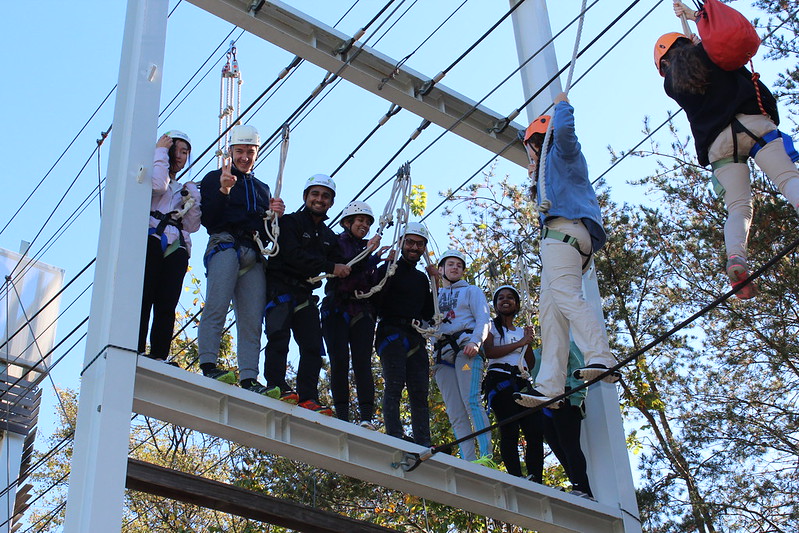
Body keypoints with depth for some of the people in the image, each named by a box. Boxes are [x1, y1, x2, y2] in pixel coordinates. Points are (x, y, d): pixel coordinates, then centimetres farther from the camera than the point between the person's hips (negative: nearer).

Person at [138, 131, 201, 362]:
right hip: (150, 239, -4)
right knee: (144, 297, -18)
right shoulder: (151, 175, 19)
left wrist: (192, 201, 6)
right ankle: (136, 352, -26)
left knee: (167, 304, -10)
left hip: (176, 249, 4)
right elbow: (158, 185, -8)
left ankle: (159, 357, -19)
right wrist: (161, 152, 5)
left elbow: (192, 226, 20)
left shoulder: (184, 190, 32)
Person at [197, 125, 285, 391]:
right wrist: (223, 190, -14)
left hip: (254, 255, 4)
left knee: (252, 319, -6)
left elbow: (269, 231, 26)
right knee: (217, 306, -20)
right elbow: (207, 219, -1)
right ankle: (208, 365, -24)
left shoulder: (262, 188, 30)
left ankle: (249, 379, -12)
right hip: (225, 245, -4)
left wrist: (275, 214, 5)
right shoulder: (215, 178, 15)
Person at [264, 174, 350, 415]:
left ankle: (307, 397, -5)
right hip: (281, 288, -6)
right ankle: (276, 386, -24)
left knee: (313, 347, -3)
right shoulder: (290, 222, 0)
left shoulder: (328, 236, 21)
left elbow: (338, 263, 15)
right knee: (279, 335, -20)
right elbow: (294, 255, -16)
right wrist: (330, 267, -20)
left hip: (305, 294, 6)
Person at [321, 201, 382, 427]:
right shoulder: (338, 242, 9)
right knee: (339, 361, -10)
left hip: (362, 312, 3)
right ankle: (342, 416, -9)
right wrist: (367, 252, -14)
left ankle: (367, 417, -18)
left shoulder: (368, 248, 22)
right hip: (337, 310, -3)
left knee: (363, 362, -9)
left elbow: (375, 283, 12)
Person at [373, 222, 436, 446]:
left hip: (416, 337, 6)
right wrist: (389, 270, -14)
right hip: (392, 331, -6)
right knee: (395, 384, -16)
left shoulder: (422, 278, 24)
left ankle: (423, 443, -5)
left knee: (420, 392, -2)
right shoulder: (389, 269, 6)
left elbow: (427, 313, 20)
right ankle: (394, 434, -20)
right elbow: (375, 298, -9)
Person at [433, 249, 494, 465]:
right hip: (442, 353, 4)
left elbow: (483, 318, 5)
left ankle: (486, 457, -31)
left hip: (465, 347, -4)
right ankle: (468, 461, -13)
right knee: (455, 413, -7)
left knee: (470, 400, -23)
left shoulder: (471, 291, 20)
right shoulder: (434, 296, 29)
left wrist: (475, 341, -14)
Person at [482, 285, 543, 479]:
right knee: (509, 430, -15)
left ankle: (536, 479, -11)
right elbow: (489, 352, -8)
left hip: (521, 382, 5)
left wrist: (529, 341, 5)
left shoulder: (522, 331, 25)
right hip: (499, 379, -5)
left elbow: (531, 364, 20)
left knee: (536, 430, -10)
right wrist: (520, 342, -5)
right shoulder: (492, 326, 11)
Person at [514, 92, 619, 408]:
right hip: (562, 236, 9)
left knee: (566, 295, -25)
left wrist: (562, 105, 6)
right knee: (550, 309, -1)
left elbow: (563, 129, -11)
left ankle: (601, 359, -40)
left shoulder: (562, 152, 11)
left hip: (563, 230, -9)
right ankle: (549, 387, -11)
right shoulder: (556, 166, 36)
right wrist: (537, 177, 45)